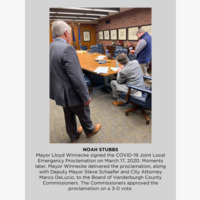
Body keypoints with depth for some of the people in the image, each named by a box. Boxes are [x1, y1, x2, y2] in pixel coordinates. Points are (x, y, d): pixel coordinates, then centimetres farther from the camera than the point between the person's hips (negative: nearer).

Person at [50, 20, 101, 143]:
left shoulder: (51, 47, 3)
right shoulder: (67, 48, -23)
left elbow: (55, 72, 10)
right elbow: (76, 77, -27)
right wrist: (86, 96, -18)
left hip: (60, 91, 8)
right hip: (71, 93, -8)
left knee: (69, 116, 24)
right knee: (84, 114, 17)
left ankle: (74, 136, 45)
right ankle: (90, 130, 44)